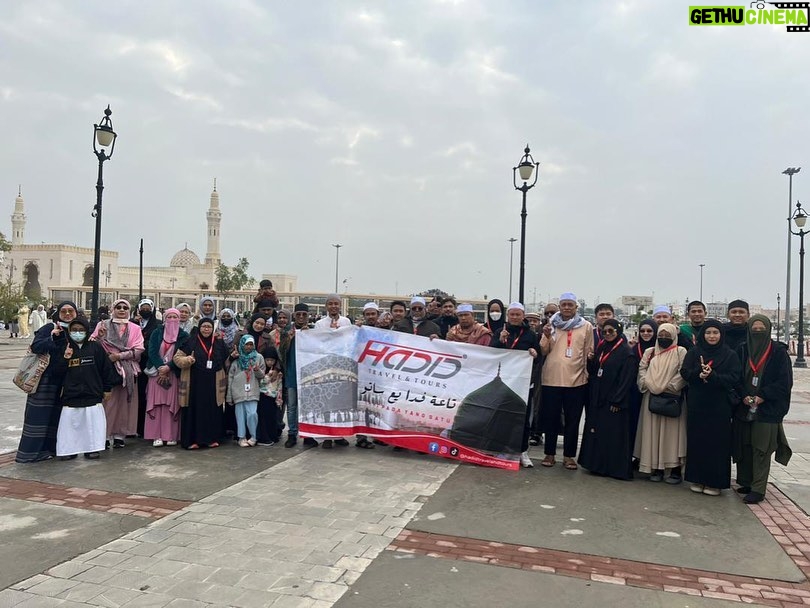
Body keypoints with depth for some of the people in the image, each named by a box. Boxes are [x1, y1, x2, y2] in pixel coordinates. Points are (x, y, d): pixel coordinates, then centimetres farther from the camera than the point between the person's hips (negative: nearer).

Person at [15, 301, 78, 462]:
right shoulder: (49, 328, -5)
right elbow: (35, 347, -15)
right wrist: (52, 337, -28)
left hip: (64, 380, 5)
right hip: (45, 378, -5)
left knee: (56, 415, 8)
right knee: (39, 415, -2)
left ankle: (49, 448, 18)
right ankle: (31, 450, 6)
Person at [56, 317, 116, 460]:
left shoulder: (96, 348, 0)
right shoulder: (65, 349, 4)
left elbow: (106, 368, 4)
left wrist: (107, 389, 5)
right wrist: (65, 358, -13)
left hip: (92, 396, -1)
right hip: (70, 397, 1)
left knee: (92, 424, 3)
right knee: (70, 424, 4)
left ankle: (91, 448, 16)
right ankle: (69, 449, 17)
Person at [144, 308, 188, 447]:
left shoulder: (183, 336, 4)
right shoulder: (156, 333, 8)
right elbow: (152, 351, -1)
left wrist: (168, 367, -14)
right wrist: (161, 367, -13)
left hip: (174, 374, -1)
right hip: (157, 372, 1)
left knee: (172, 404, -3)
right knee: (157, 403, -4)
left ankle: (171, 435, 0)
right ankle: (157, 436, -3)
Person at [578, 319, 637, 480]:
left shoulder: (626, 352, -9)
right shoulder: (601, 348, 12)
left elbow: (626, 379, -14)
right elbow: (592, 371, 18)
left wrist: (616, 401, -17)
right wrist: (590, 361, -2)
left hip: (613, 402, -7)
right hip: (597, 398, 7)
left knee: (613, 435, -3)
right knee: (596, 432, 11)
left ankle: (616, 468, 6)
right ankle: (598, 464, 20)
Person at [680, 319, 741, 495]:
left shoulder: (730, 355, 1)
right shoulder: (694, 352, 6)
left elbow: (734, 379, -8)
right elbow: (685, 372, -3)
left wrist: (712, 376, -21)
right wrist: (699, 373, -23)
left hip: (720, 407, -1)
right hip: (697, 405, 2)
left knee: (718, 443, 1)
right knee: (696, 441, 5)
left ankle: (715, 482, 11)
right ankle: (697, 479, 15)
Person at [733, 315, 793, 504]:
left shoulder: (779, 352, -2)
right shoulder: (742, 351, 6)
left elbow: (785, 381, -5)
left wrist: (762, 396, -13)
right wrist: (744, 395, -9)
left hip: (767, 409, -3)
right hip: (743, 408, 3)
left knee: (761, 449, -3)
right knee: (744, 446, 7)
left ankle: (758, 489, 1)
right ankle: (746, 482, 19)